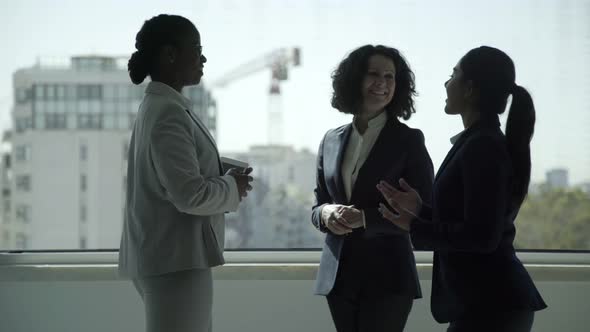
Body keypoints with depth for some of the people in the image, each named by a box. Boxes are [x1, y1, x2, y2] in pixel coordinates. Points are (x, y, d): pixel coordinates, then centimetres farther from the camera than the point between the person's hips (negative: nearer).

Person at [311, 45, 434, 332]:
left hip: (387, 278, -4)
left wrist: (364, 218, -18)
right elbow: (317, 206, 17)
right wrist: (327, 214, -8)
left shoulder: (408, 140, -2)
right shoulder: (331, 140, 11)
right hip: (338, 275, 4)